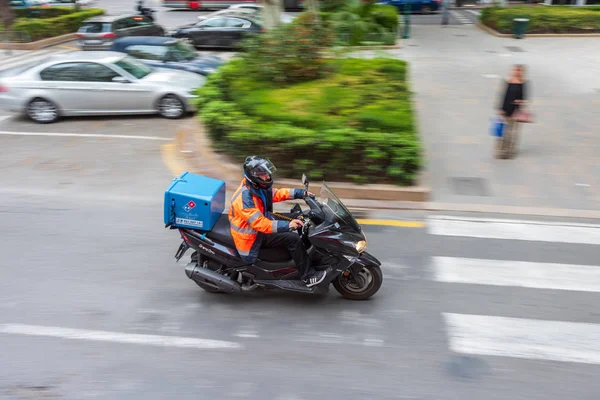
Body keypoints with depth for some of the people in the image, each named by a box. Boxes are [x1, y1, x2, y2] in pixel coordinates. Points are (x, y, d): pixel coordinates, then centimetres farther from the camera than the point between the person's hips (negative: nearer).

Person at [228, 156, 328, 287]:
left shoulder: (258, 186, -2)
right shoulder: (245, 197, -30)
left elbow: (276, 194, 13)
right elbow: (259, 223, -35)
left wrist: (301, 193, 5)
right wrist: (287, 225, -41)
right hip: (252, 236, -10)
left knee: (298, 221, 14)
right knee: (293, 239, -19)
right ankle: (308, 277, -7)